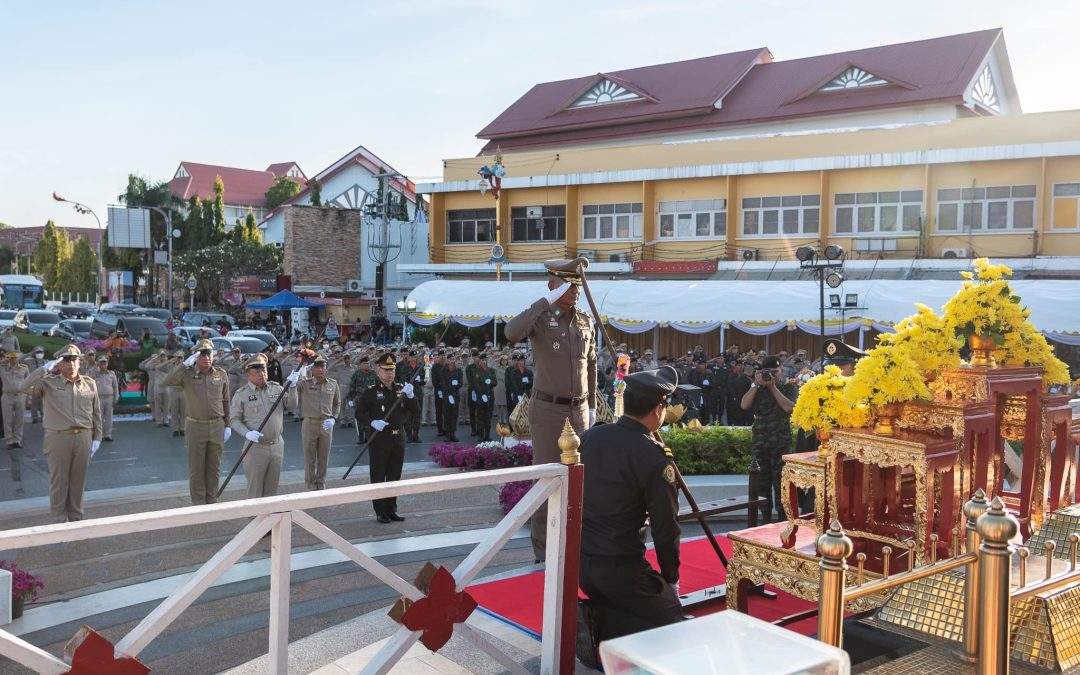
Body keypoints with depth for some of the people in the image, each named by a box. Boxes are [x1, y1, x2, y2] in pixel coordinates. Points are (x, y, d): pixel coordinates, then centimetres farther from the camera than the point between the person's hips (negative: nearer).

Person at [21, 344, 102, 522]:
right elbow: (26, 388, -17)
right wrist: (45, 369, -18)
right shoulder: (49, 383, 1)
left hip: (84, 437, 3)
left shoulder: (89, 384, 9)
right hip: (58, 437, -3)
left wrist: (97, 438, 9)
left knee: (78, 480, 11)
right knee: (59, 480, 4)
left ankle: (76, 517, 24)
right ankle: (59, 520, 14)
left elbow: (96, 413, 12)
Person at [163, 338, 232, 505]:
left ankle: (211, 502, 22)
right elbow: (168, 382, -23)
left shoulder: (221, 375, 4)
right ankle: (198, 504, 11)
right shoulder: (187, 374, -4)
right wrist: (184, 364, -29)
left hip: (217, 426, 2)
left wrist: (227, 425, 9)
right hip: (195, 427, -2)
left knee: (213, 468, 11)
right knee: (196, 469, 3)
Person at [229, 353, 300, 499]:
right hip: (255, 447, -4)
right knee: (255, 491, 2)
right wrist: (246, 433, -20)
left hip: (277, 446, 4)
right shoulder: (241, 394, -4)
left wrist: (292, 386, -13)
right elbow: (234, 419, -4)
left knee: (272, 489, 13)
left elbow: (292, 405, 2)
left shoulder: (276, 388, 7)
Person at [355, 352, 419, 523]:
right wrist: (372, 422, -20)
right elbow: (359, 414, -4)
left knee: (395, 476, 11)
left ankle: (391, 510, 21)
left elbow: (416, 411, 6)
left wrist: (410, 396, -11)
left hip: (399, 438, 5)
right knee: (378, 477, 0)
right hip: (380, 439, -5)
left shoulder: (402, 389, 10)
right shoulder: (371, 392, -4)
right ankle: (380, 512, 9)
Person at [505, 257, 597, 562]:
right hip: (547, 410, -5)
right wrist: (547, 301, -27)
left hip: (578, 410, 5)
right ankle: (543, 547, 8)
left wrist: (591, 406, 18)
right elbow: (512, 333, -31)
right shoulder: (540, 318, -8)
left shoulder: (586, 322, 9)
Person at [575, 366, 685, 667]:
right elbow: (666, 526, -12)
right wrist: (671, 577, 3)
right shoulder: (653, 457, -18)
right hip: (618, 565, -7)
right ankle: (596, 623, -11)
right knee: (672, 622, 8)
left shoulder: (589, 437, 2)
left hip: (578, 558, 7)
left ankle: (588, 614, -1)